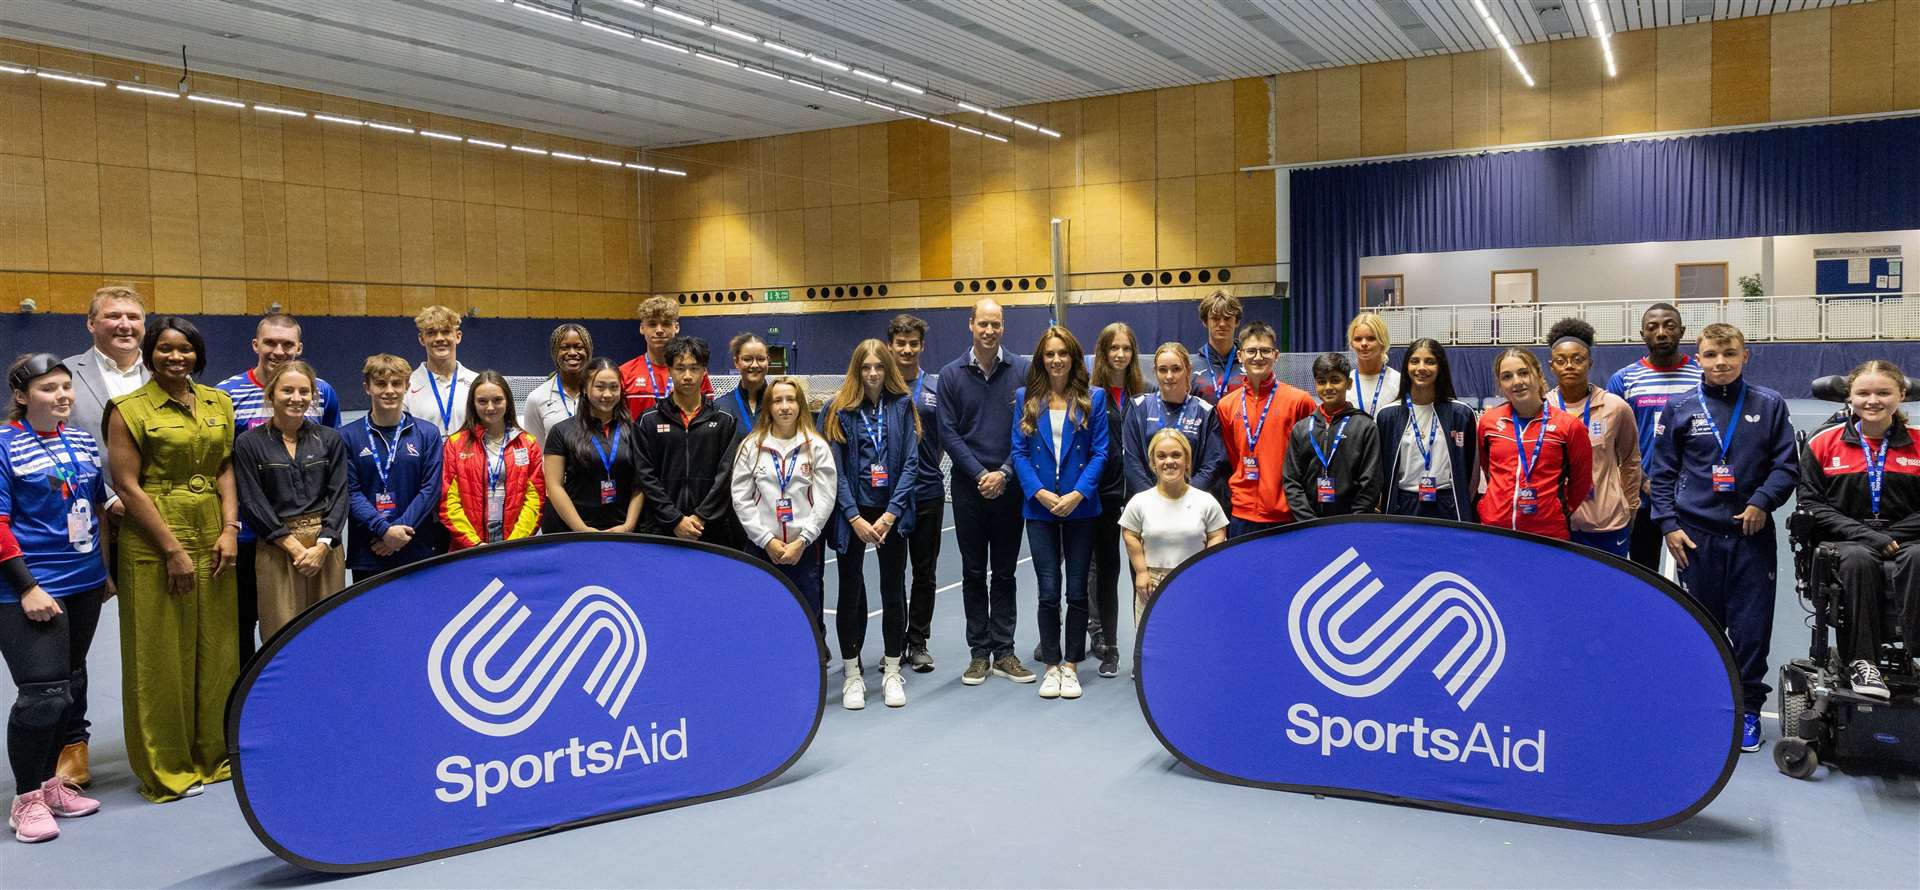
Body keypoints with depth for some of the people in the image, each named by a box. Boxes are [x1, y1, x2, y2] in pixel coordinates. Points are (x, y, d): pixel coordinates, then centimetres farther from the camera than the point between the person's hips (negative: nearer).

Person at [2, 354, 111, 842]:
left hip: (84, 583, 7)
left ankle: (49, 781, 27)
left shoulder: (83, 441, 9)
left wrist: (105, 568, 17)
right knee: (44, 694, -10)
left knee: (71, 690, 13)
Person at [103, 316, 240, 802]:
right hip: (154, 543, -5)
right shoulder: (130, 409, -5)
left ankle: (212, 753, 23)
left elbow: (226, 470, 10)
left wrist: (230, 529, -4)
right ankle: (166, 768, 15)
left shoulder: (218, 403, 10)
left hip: (212, 538, 5)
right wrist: (173, 550, -12)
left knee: (214, 650, 10)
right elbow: (127, 486, -9)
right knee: (160, 656, 3)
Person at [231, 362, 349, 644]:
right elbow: (253, 503, -2)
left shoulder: (330, 439, 8)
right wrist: (294, 547, -10)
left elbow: (338, 496, 4)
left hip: (326, 546, 2)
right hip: (277, 548, -2)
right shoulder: (249, 443, 3)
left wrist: (322, 546, -9)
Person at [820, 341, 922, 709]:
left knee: (893, 591, 7)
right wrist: (856, 518, -12)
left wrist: (889, 515, -10)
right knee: (850, 592, 5)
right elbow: (834, 469, -5)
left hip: (891, 511, 1)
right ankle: (852, 675, 16)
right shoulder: (838, 410, -2)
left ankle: (892, 672, 19)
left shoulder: (902, 405, 1)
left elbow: (910, 464, -2)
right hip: (852, 513, -1)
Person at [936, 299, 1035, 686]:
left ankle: (1003, 652, 14)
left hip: (1010, 486, 0)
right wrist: (980, 474, -10)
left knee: (1004, 573, 7)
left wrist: (1004, 473, -11)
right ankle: (979, 652, 15)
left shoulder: (1022, 371, -1)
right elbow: (948, 432, -2)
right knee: (974, 573, 7)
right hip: (969, 486, 0)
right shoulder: (951, 374, 0)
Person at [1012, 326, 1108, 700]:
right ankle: (1051, 665, 15)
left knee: (1077, 591, 6)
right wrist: (1040, 493, -12)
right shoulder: (1026, 399, 5)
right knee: (1048, 591, 2)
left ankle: (1071, 665, 17)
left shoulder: (1093, 399, 2)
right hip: (1040, 508, 0)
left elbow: (1100, 453, -2)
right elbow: (1019, 452, 2)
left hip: (1080, 506, 0)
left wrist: (1077, 494, -14)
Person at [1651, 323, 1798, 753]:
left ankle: (1747, 709, 17)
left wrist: (1762, 501, -12)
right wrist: (1669, 524, -3)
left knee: (1752, 625, 3)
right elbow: (1662, 473, 4)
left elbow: (1787, 465, 4)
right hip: (1696, 534, 0)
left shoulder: (1770, 405, 3)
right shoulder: (1679, 409, 2)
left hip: (1752, 532, 0)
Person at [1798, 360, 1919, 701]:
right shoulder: (1823, 443, 5)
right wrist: (1867, 536, -10)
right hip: (1844, 543, 0)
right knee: (1858, 559, -35)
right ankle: (1860, 661, -30)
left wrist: (1890, 538, -12)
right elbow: (1812, 504, 1)